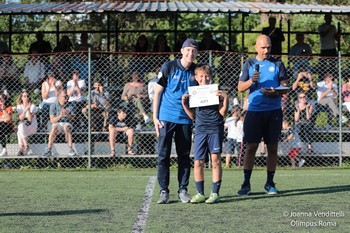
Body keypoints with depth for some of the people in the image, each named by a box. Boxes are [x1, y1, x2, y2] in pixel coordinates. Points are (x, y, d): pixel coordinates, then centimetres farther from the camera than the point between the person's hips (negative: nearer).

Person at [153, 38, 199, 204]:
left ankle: (183, 190, 12)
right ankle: (164, 191, 3)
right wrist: (155, 117, -6)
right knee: (163, 155, -3)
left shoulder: (196, 71, 5)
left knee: (184, 156, 6)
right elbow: (158, 92, -1)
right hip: (166, 117, -3)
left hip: (186, 119, 3)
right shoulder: (169, 67, -4)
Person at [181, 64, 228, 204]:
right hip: (200, 130, 3)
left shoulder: (216, 92, 2)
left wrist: (225, 98, -15)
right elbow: (192, 116, 10)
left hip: (215, 129, -3)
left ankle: (215, 193, 1)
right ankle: (200, 193, 8)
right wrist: (184, 103, 0)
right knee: (198, 162, 0)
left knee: (216, 160, -3)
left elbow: (222, 113, -3)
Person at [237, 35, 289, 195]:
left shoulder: (277, 64, 8)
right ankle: (246, 184, 0)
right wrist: (251, 81, -16)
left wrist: (275, 92, -16)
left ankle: (270, 183, 11)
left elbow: (285, 88, 5)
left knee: (272, 147, 3)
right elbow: (240, 87, 4)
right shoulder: (249, 64, 8)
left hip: (273, 111, 1)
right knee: (251, 146, -3)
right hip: (254, 110, -1)